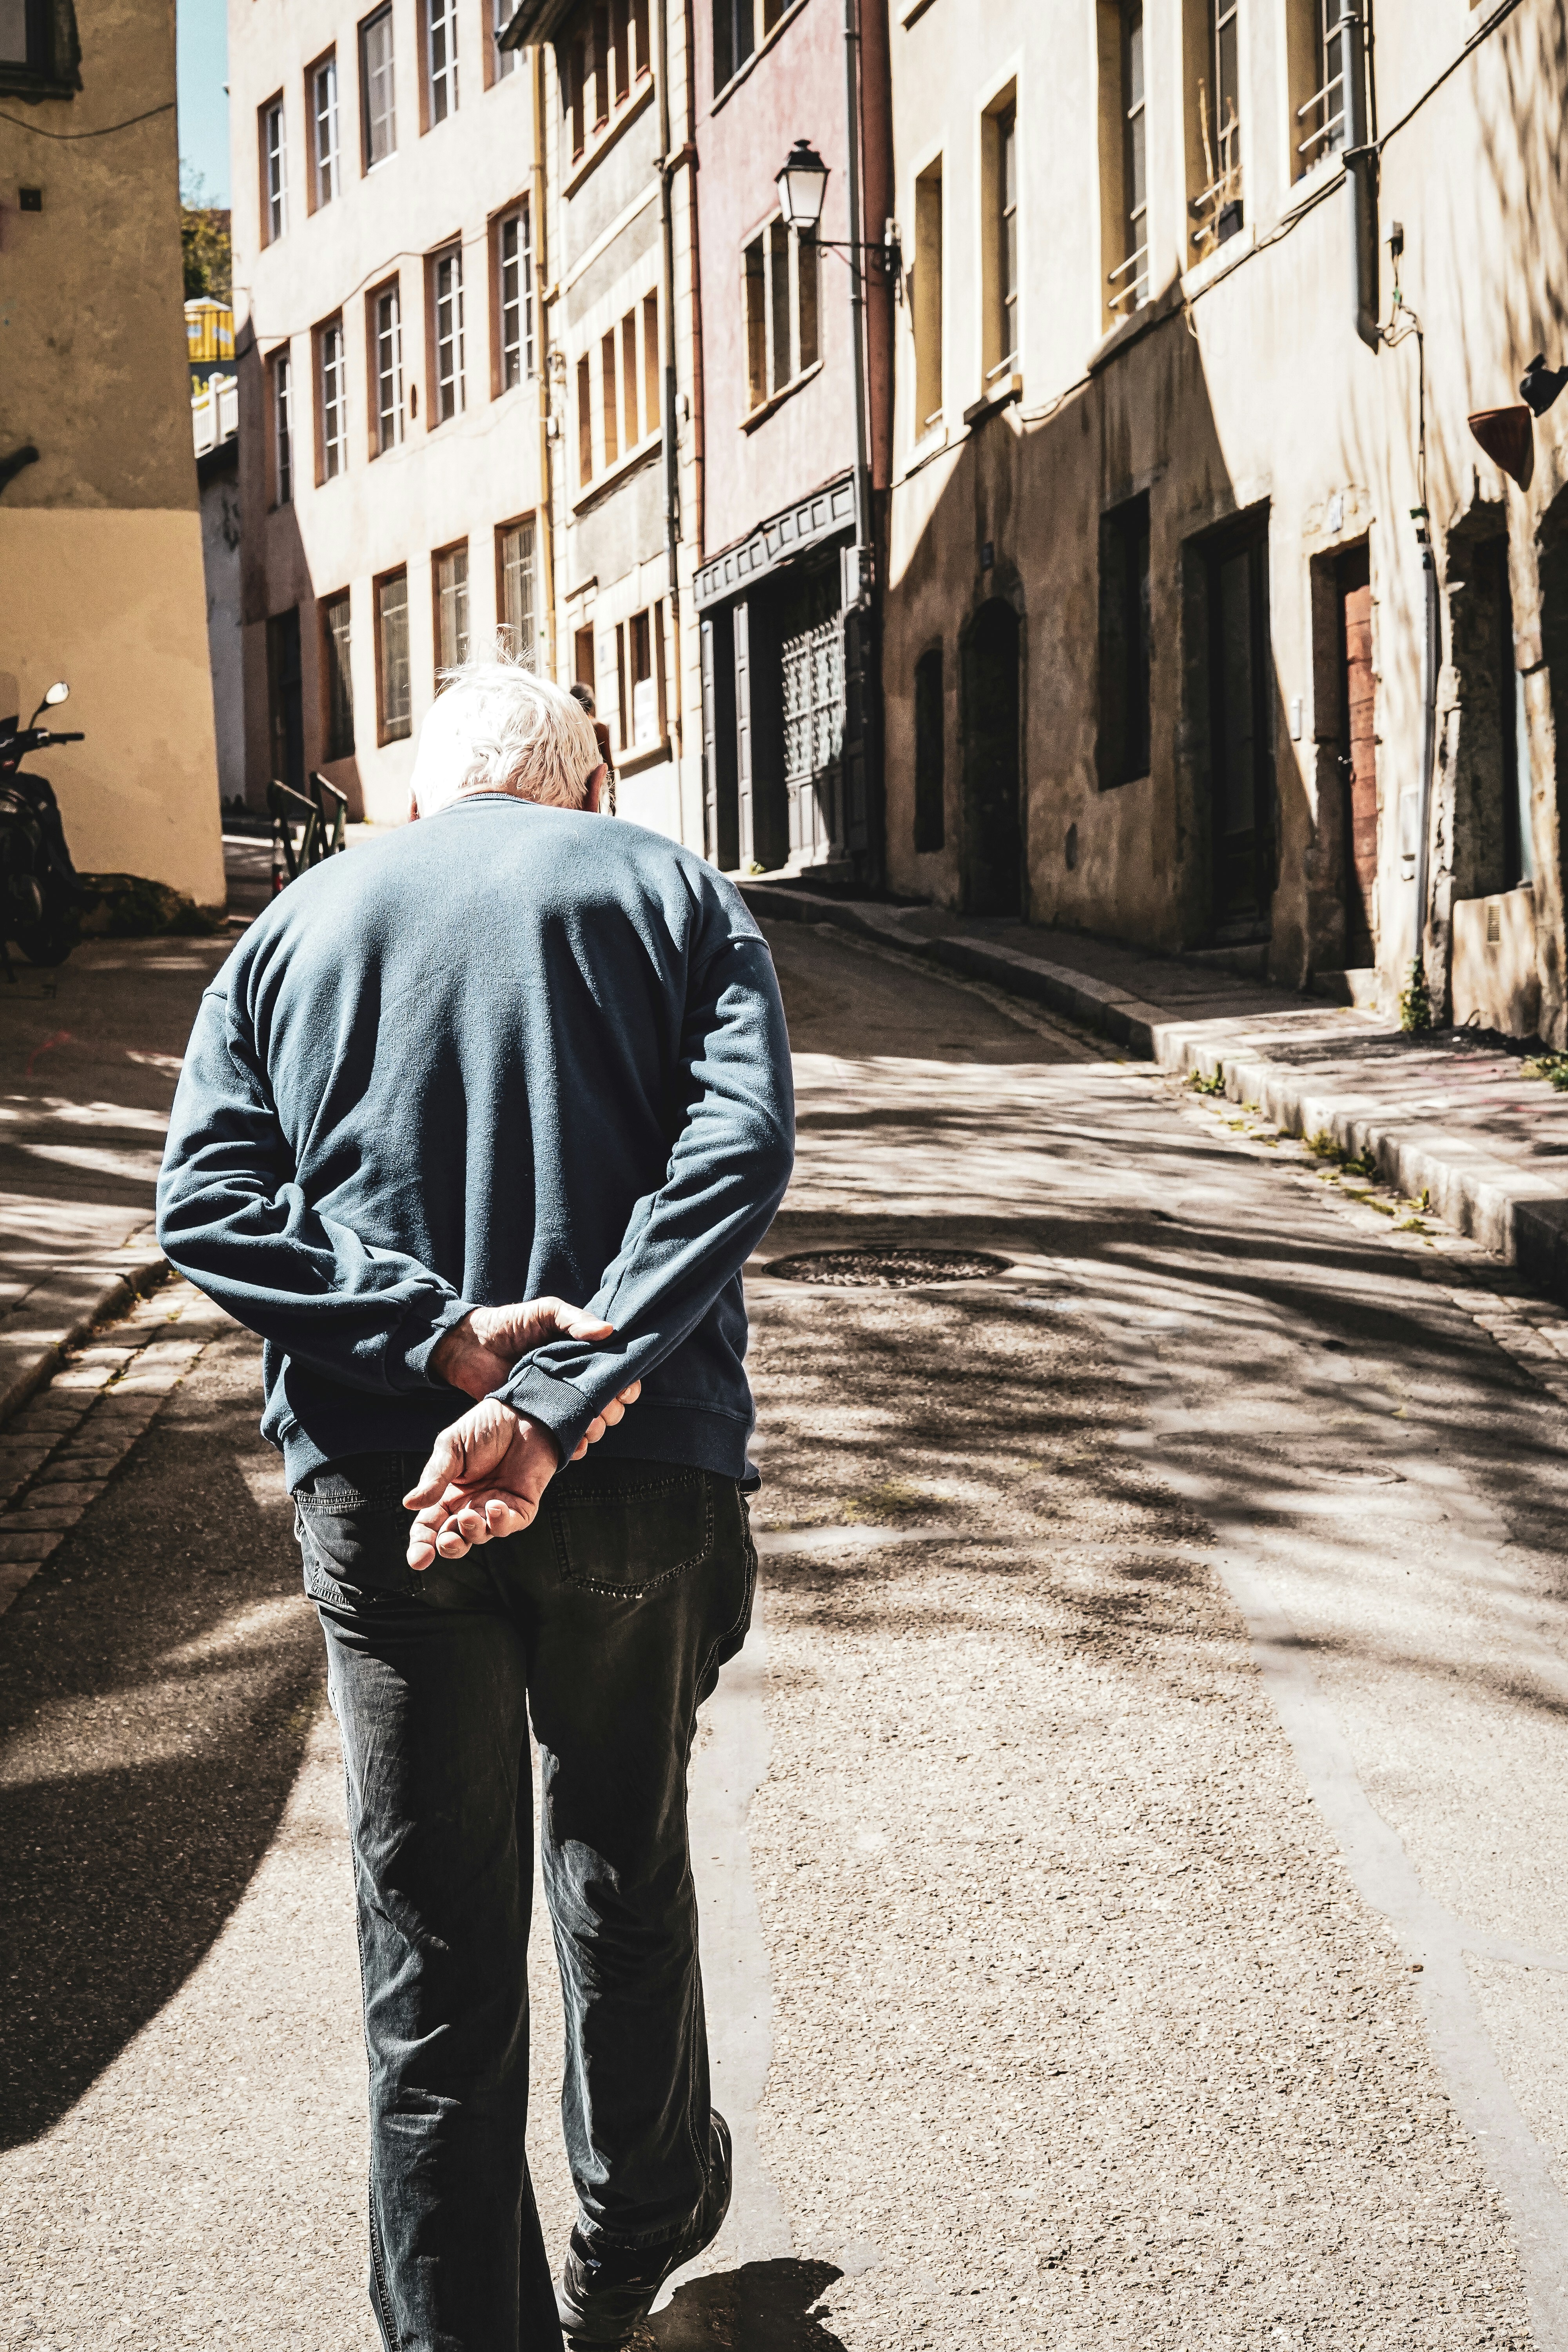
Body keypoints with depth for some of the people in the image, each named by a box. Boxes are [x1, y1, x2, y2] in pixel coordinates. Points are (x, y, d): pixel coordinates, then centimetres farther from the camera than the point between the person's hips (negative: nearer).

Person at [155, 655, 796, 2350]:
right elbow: (740, 1147, -11)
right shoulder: (672, 892, 7)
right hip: (640, 1478, 0)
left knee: (433, 1948, 9)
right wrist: (556, 1405, -19)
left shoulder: (296, 922, 12)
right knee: (623, 1881, 21)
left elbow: (205, 1202, -3)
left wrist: (434, 1335, -14)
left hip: (374, 1488, 0)